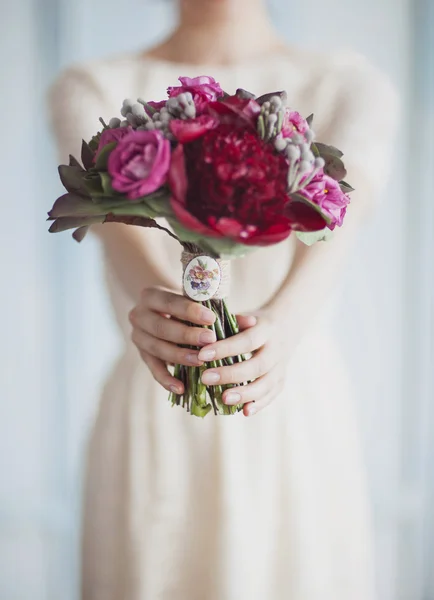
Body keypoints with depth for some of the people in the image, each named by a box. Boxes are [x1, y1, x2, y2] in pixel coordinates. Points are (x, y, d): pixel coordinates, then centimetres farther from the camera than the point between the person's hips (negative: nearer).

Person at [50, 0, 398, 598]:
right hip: (153, 429, 0)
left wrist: (284, 321, -40)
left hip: (303, 416, 1)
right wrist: (151, 300, -41)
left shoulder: (352, 87, 1)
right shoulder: (90, 90, 1)